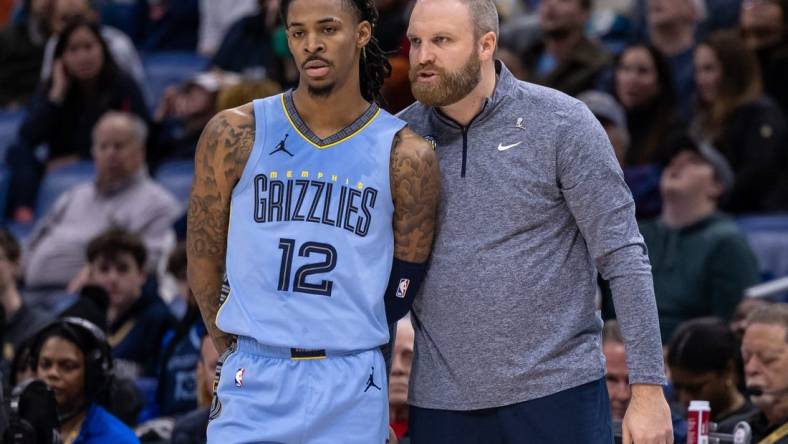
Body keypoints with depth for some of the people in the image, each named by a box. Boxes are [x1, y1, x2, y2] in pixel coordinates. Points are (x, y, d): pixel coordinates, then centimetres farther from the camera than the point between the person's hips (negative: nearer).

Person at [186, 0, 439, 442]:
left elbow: (399, 292, 6)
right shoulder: (236, 135, -1)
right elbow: (204, 263, 7)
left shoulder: (406, 157, -2)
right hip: (253, 388, 0)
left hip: (352, 397, 0)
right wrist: (245, 351, 11)